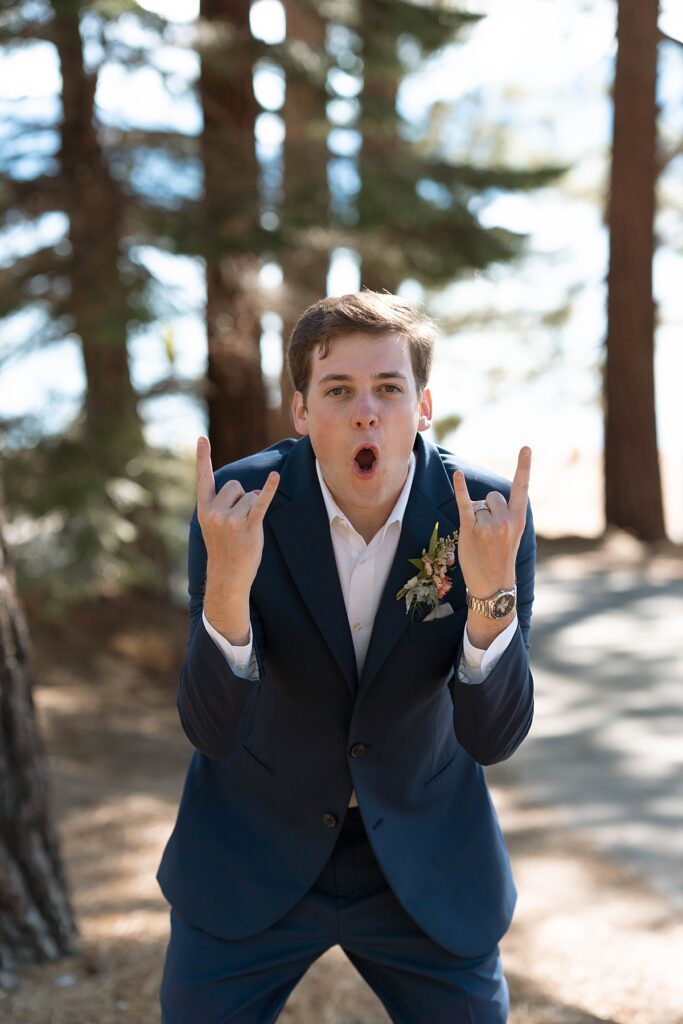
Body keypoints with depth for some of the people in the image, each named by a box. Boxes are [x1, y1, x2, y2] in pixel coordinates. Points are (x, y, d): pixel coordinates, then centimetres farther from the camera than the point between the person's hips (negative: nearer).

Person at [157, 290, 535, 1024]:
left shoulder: (489, 513, -18)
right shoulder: (238, 502, -20)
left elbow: (494, 739, -19)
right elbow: (211, 731, -21)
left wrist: (492, 593, -37)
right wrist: (227, 588, -40)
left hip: (425, 864, 1)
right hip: (250, 862, 0)